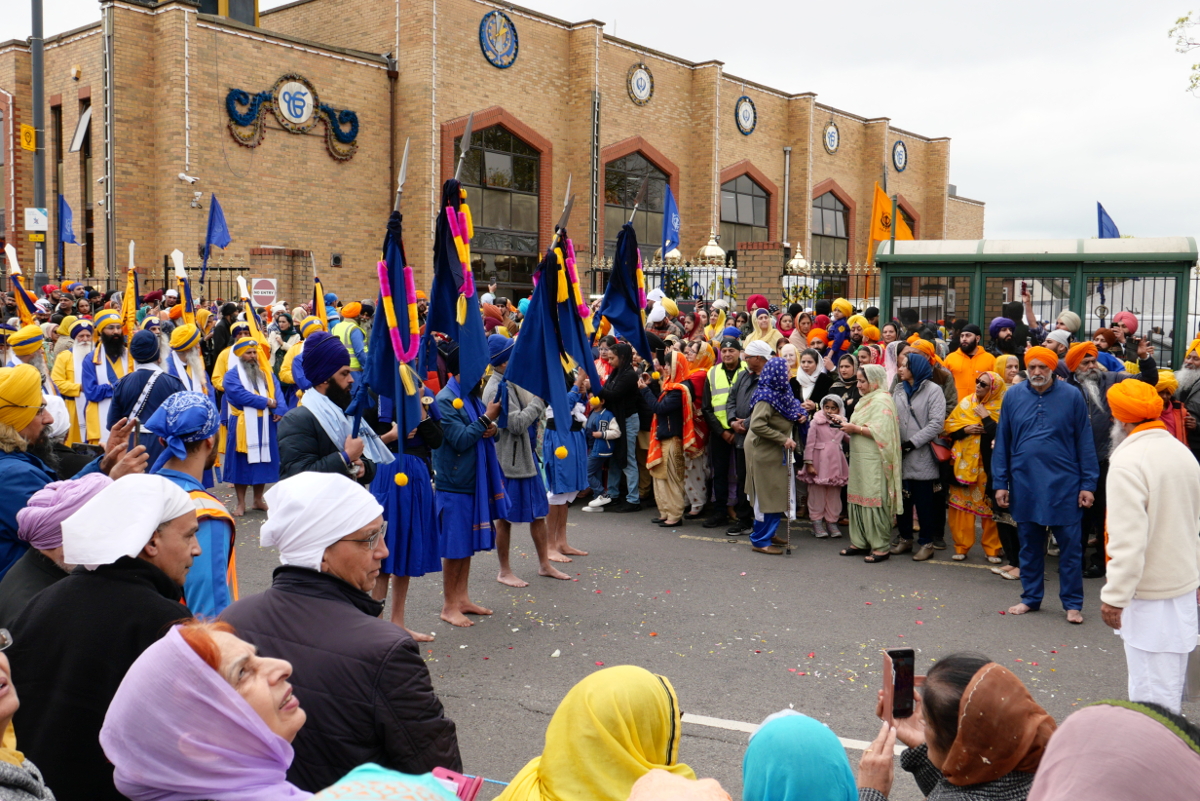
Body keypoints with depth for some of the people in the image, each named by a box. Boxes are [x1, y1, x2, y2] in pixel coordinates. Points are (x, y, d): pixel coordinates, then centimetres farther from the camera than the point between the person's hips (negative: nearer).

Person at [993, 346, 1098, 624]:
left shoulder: (1072, 396, -3)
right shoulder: (1013, 396, 2)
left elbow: (1085, 442, 0)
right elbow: (1002, 442, 6)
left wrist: (1088, 484, -3)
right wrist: (1000, 483, 4)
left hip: (1064, 485, -2)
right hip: (1025, 484, 2)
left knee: (1070, 546, 4)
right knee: (1029, 545, 13)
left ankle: (1072, 604, 16)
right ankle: (1031, 598, 25)